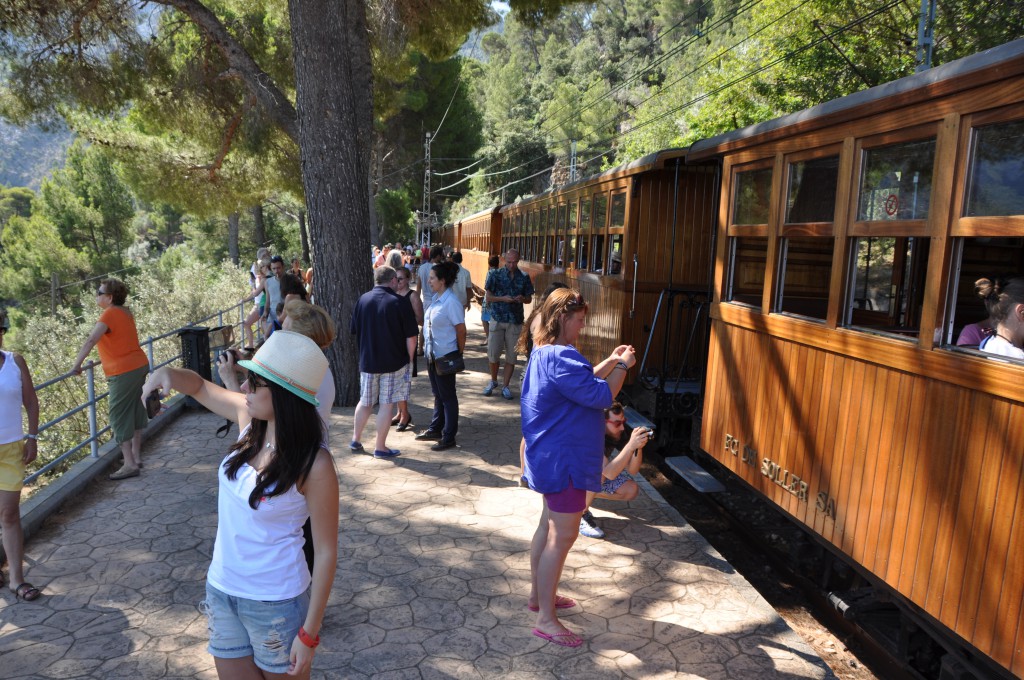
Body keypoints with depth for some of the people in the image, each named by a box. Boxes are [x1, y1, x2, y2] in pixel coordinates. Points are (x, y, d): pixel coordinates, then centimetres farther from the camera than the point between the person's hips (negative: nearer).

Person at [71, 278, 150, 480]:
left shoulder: (110, 314, -16)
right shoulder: (126, 312, 10)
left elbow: (91, 340, -25)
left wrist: (76, 365, -24)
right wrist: (104, 359, 21)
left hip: (124, 373, -9)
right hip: (140, 366, 9)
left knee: (120, 417, -2)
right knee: (136, 412, 16)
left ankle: (130, 464, -1)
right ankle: (136, 456, 26)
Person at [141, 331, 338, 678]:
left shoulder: (314, 464, -25)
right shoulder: (250, 418, -8)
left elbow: (326, 552, -18)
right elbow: (199, 387, 9)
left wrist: (309, 634, -14)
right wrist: (169, 373, -14)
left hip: (276, 602, -6)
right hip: (222, 589, 6)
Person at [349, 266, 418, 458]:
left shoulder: (363, 300, -1)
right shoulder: (400, 302, -12)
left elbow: (354, 330, 8)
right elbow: (411, 336, -11)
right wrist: (409, 358, 2)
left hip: (367, 361, 4)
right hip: (394, 362, -4)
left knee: (365, 402, 19)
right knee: (386, 404, 4)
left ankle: (355, 440, 29)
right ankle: (380, 447, 11)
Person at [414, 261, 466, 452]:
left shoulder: (451, 302, -20)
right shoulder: (436, 298, 7)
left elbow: (461, 329, -17)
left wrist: (459, 354, -11)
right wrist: (426, 348, 12)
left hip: (445, 357, -9)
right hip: (432, 355, 9)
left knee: (448, 396, 2)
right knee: (438, 394, 20)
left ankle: (449, 437, 11)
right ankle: (436, 429, 33)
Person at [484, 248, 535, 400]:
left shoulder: (524, 278, 5)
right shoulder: (495, 275, 0)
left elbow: (529, 298, 11)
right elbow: (488, 297, -1)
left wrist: (522, 298, -12)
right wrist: (503, 298, -17)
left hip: (515, 321, 1)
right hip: (497, 318, -1)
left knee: (511, 355, 4)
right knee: (493, 353, 1)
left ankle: (505, 386, 16)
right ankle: (493, 381, 24)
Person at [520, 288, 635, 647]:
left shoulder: (544, 352, 9)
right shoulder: (561, 357, -25)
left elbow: (582, 384, 18)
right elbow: (602, 396, -24)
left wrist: (609, 362, 8)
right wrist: (623, 365, -9)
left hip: (551, 456, 11)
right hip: (563, 460, -11)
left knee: (549, 525, 21)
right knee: (563, 536, -3)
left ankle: (538, 595, 36)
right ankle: (545, 619, 7)